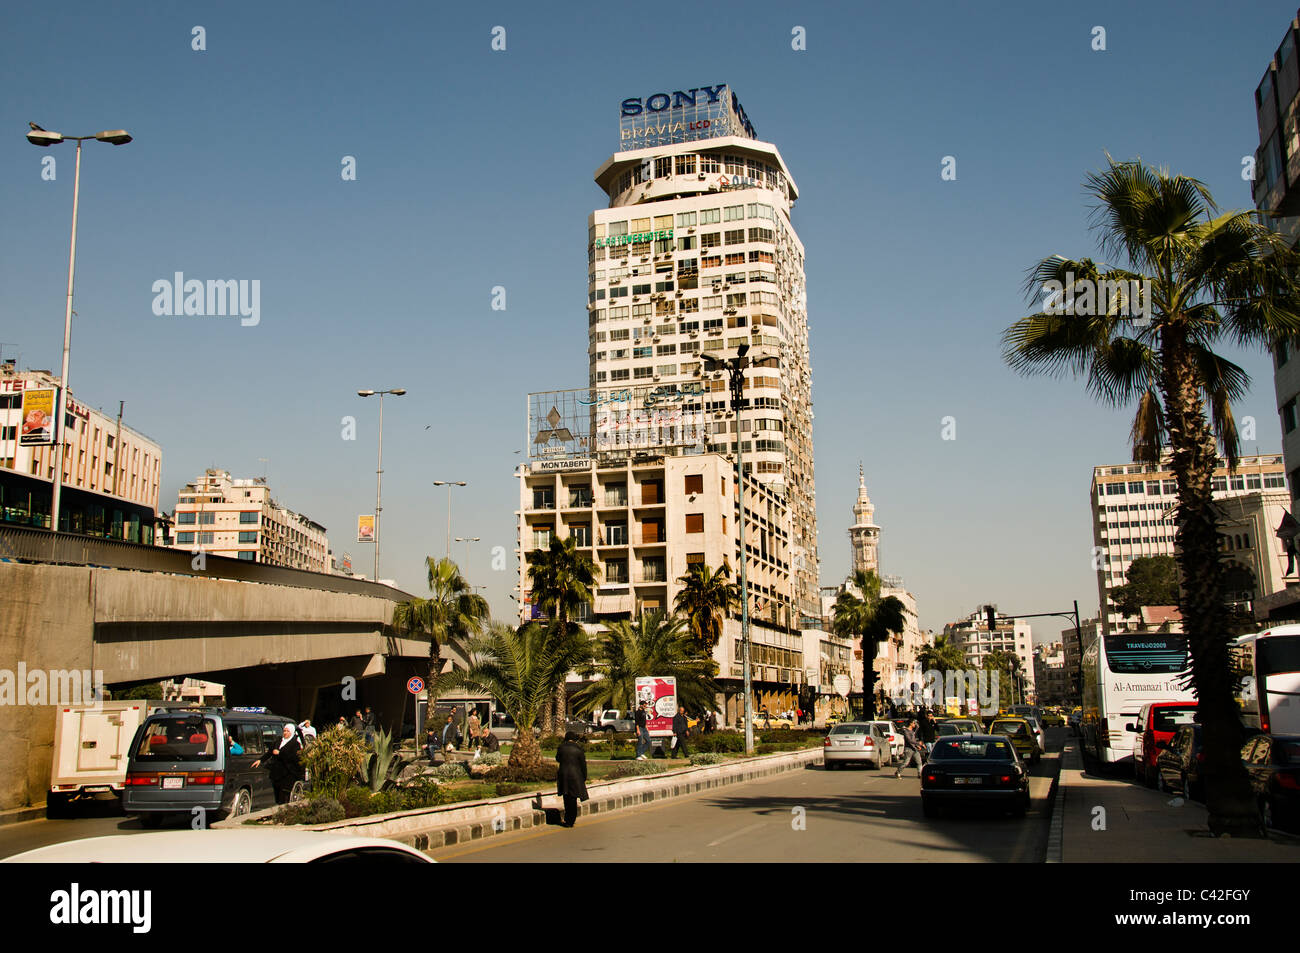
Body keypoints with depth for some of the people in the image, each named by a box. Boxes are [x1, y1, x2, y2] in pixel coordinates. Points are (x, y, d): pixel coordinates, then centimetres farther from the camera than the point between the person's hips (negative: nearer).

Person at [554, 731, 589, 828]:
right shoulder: (578, 749, -7)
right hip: (575, 776, -2)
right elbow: (583, 764, -3)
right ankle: (570, 822, 11)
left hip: (563, 775, 2)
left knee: (567, 800, 13)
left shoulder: (561, 747, -2)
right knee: (573, 800, 8)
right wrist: (584, 778, 7)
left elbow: (557, 759, 13)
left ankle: (567, 820, 18)